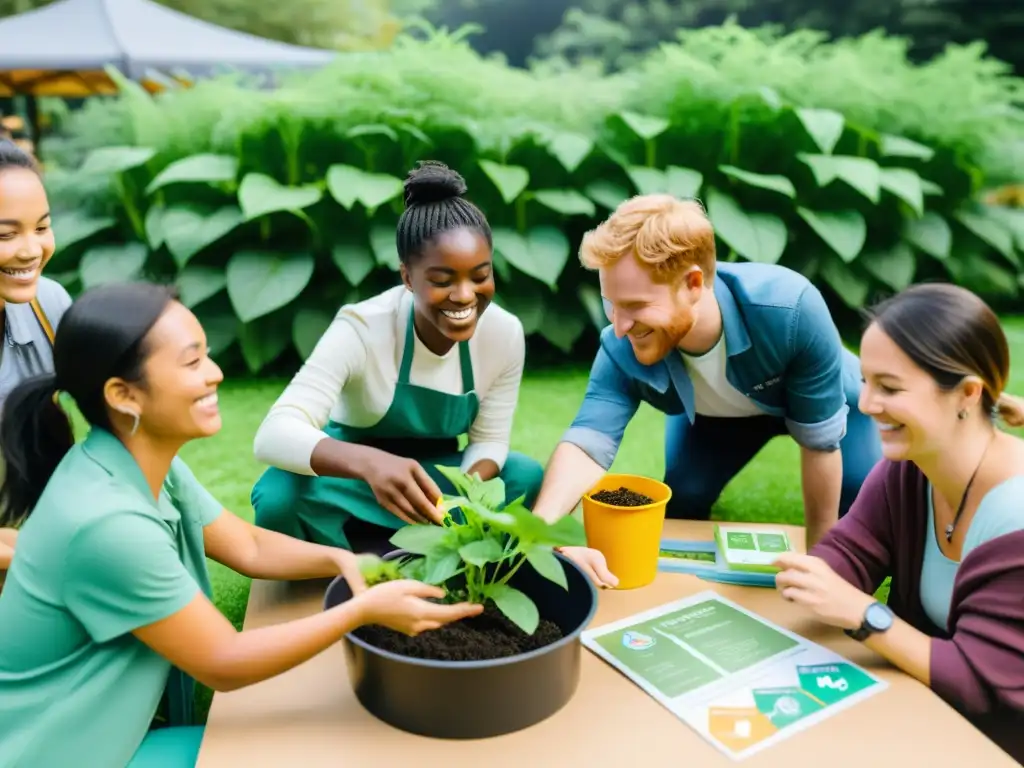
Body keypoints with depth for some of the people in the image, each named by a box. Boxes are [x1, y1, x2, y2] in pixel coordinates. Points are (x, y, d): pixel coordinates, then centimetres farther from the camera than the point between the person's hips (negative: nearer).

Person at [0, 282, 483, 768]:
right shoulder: (106, 524, -33)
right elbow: (223, 664, -24)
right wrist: (366, 610, -26)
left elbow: (250, 547, 4)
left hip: (107, 728, 7)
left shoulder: (151, 465, -6)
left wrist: (342, 560, -14)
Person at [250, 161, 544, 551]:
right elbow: (274, 435, -38)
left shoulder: (505, 333, -16)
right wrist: (368, 462, -58)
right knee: (280, 498, -33)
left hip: (436, 474, 3)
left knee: (530, 479, -21)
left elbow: (488, 441, -7)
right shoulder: (362, 328, -28)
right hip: (354, 476, -3)